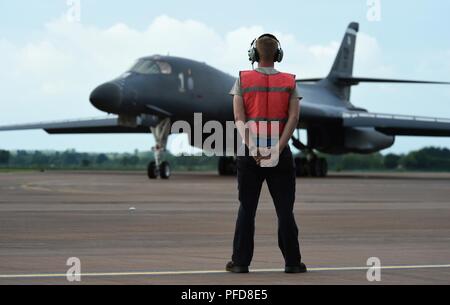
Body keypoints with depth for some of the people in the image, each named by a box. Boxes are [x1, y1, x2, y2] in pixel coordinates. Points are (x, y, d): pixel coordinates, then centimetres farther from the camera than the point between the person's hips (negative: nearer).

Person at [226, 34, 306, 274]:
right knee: (285, 210, 4)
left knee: (247, 209, 6)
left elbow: (239, 118, -8)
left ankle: (241, 261, 4)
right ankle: (292, 262, 4)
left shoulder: (243, 80, 2)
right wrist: (277, 150, -13)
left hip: (250, 151, 0)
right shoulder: (289, 82, 4)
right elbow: (294, 117, -7)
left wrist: (253, 150, -12)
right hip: (280, 152, 0)